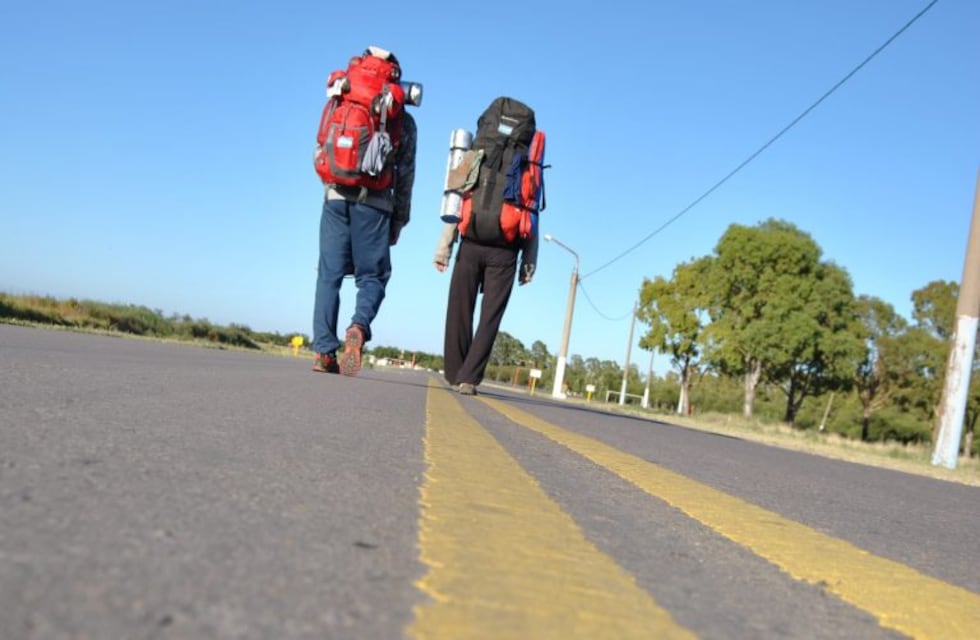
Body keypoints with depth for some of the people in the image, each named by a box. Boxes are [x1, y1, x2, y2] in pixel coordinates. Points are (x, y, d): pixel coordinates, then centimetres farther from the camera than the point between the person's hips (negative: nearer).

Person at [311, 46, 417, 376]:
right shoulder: (403, 120, 8)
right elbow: (405, 174, 6)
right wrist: (399, 219, 11)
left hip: (336, 197, 2)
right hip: (374, 203, -1)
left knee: (329, 274, 5)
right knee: (372, 275, 7)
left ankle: (324, 352, -2)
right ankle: (359, 326, -22)